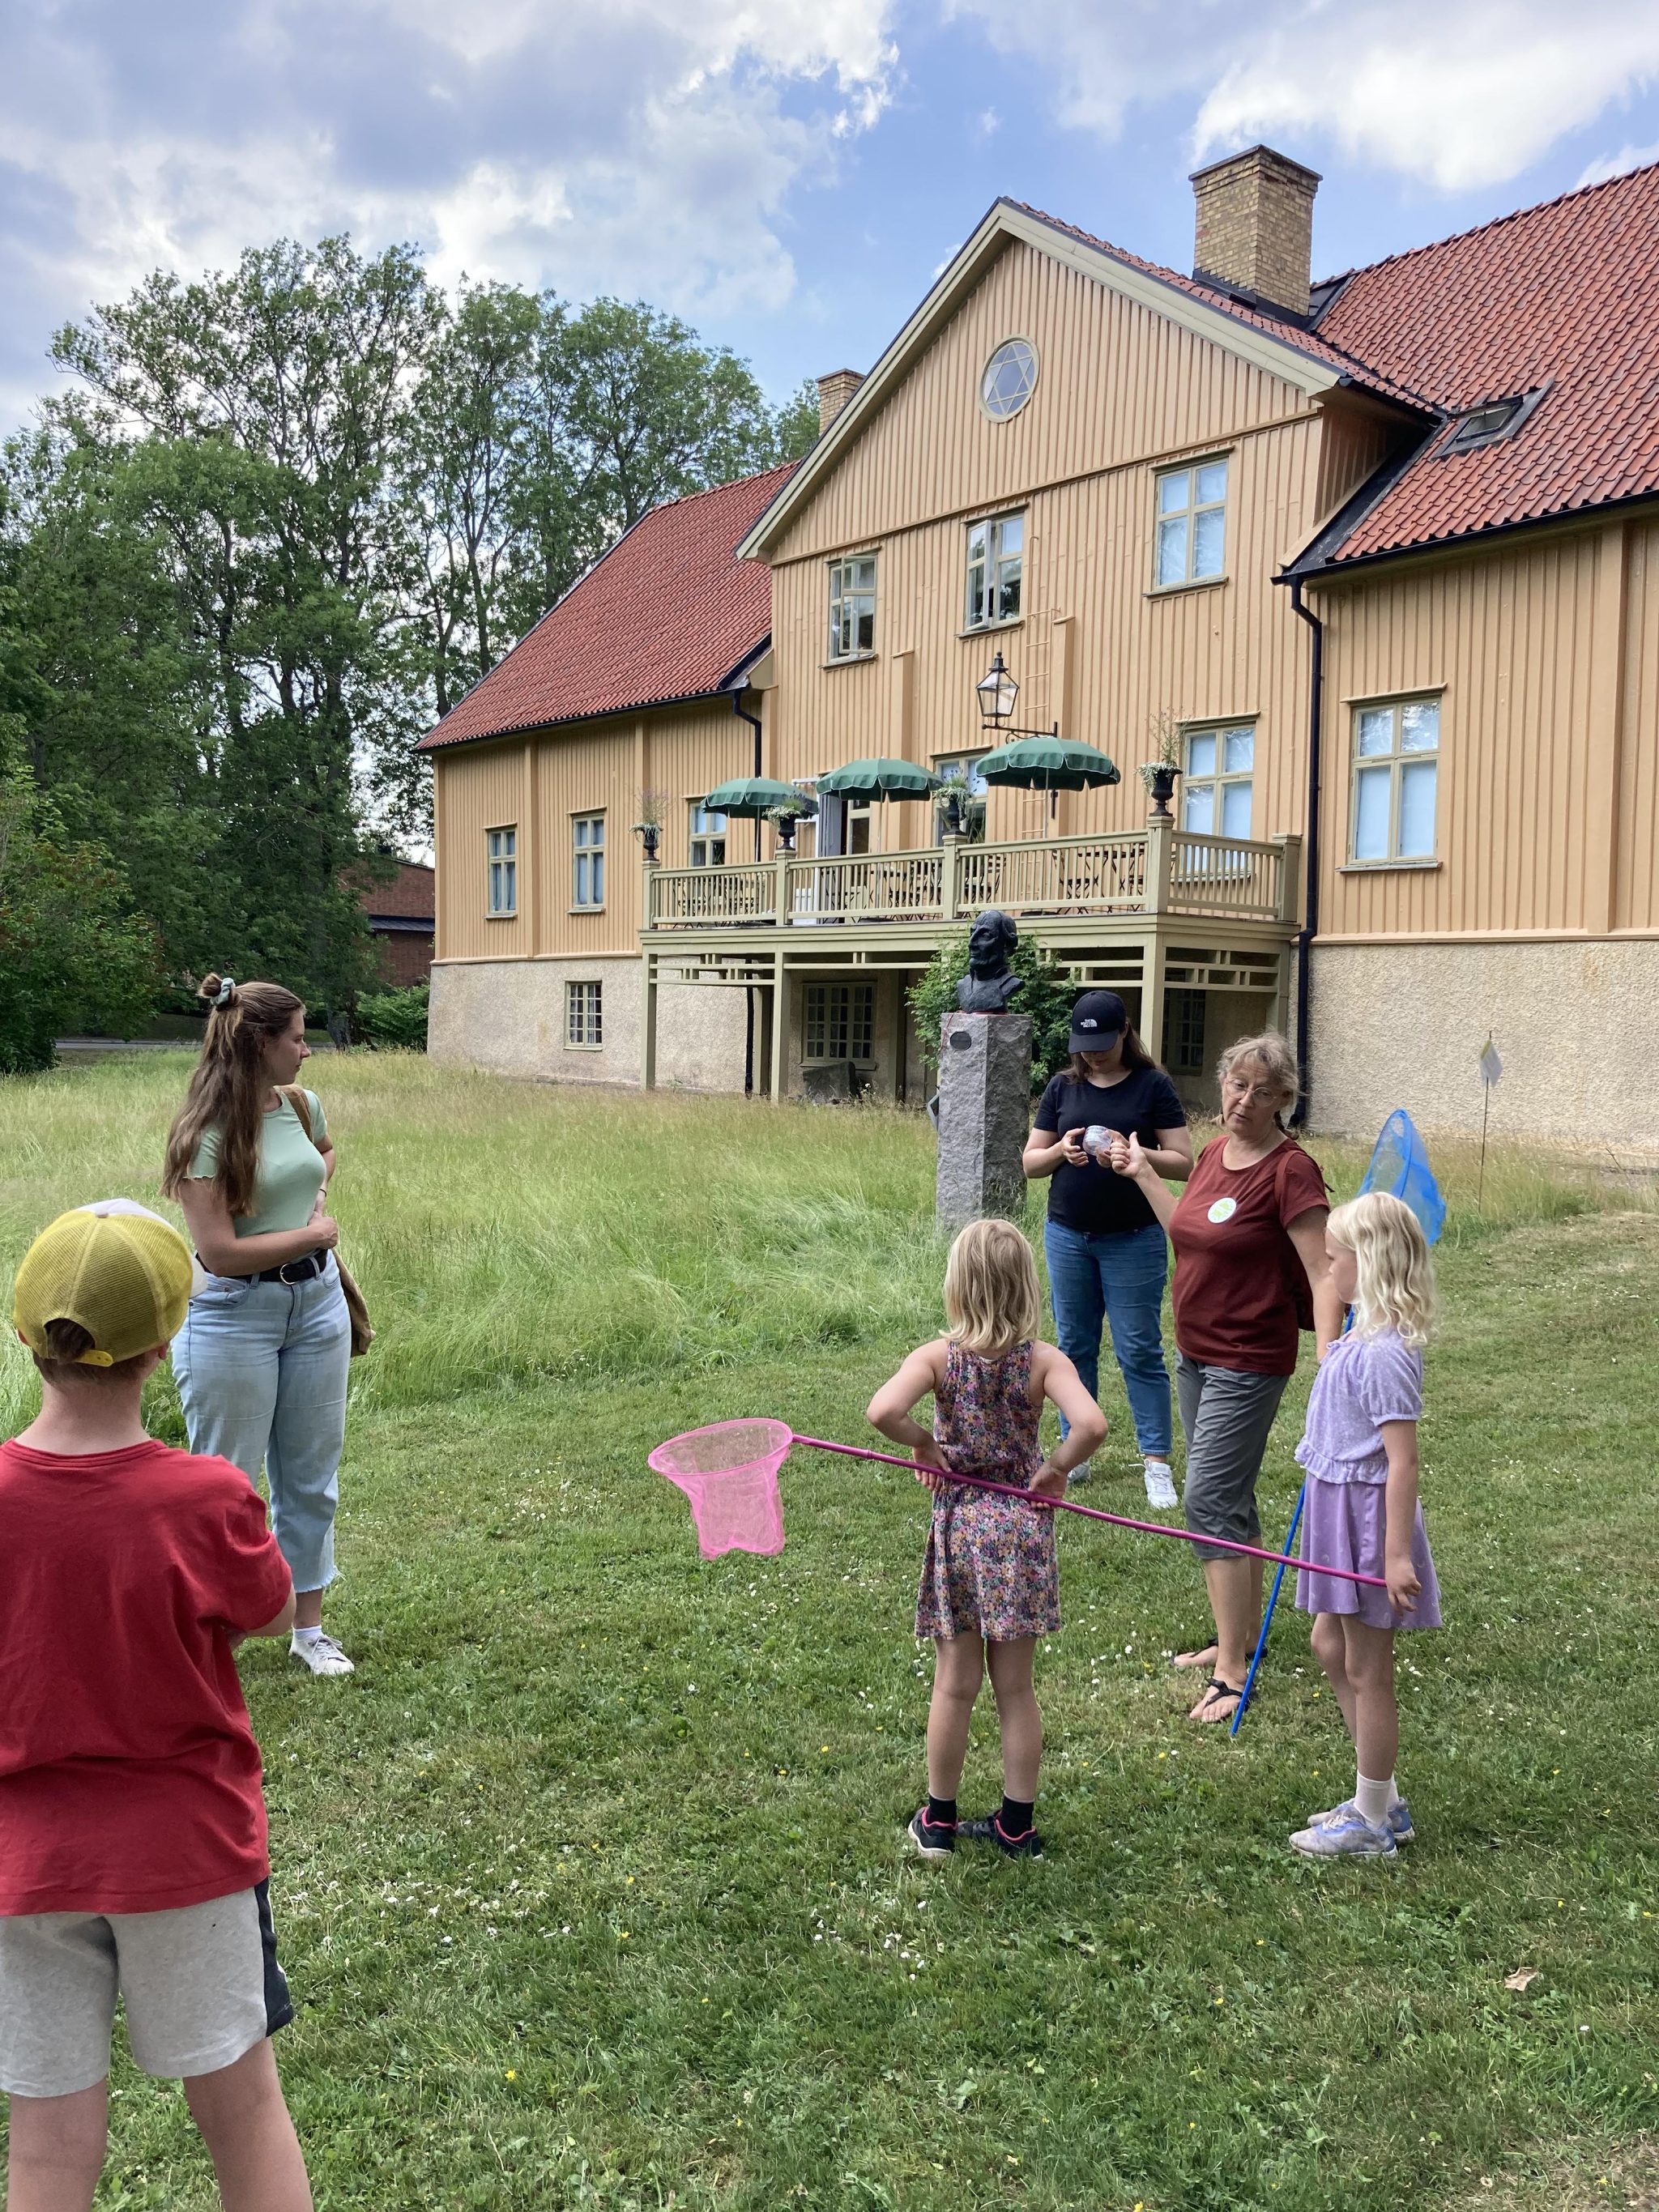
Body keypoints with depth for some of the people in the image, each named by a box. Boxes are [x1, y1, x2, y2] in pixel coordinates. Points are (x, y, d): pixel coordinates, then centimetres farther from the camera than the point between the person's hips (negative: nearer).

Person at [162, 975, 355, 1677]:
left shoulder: (304, 1106, 3)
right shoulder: (206, 1134, -16)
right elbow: (220, 1252, -20)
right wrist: (310, 1235, -10)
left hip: (316, 1303, 6)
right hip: (235, 1315, -6)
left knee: (311, 1479, 14)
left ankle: (310, 1629, 27)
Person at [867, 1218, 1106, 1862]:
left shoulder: (938, 1357, -11)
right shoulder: (1044, 1361, -9)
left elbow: (883, 1410, -28)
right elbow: (1092, 1425, -25)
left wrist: (923, 1444, -10)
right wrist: (1056, 1467, -8)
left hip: (958, 1527, -1)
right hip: (1021, 1528, 1)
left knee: (954, 1684, 12)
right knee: (1015, 1686, 13)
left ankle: (938, 1821, 25)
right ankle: (1017, 1825, 23)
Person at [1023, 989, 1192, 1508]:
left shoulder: (1152, 1085, -3)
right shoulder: (1063, 1087, 7)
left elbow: (1184, 1162, -6)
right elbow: (1030, 1162, 9)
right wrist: (1062, 1149, -12)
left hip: (1134, 1240, -3)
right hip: (1067, 1236, 4)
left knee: (1140, 1352, -2)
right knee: (1074, 1347, 11)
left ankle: (1157, 1464, 5)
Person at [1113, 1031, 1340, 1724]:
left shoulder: (1289, 1170, -17)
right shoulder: (1214, 1152, 6)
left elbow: (1324, 1272, -21)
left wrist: (1328, 1357, -32)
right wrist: (1143, 1173, 21)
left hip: (1249, 1363, -9)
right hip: (1195, 1354, 9)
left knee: (1211, 1502, -10)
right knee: (1229, 1500, 18)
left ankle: (1232, 1675, -2)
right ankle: (1242, 1636, 33)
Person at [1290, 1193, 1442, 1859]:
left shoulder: (1384, 1352, -24)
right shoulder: (1363, 1334, 6)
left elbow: (1402, 1461, -25)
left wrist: (1395, 1555, -24)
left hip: (1369, 1516, -10)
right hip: (1340, 1510, 10)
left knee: (1366, 1670, 4)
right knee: (1331, 1645, 20)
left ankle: (1372, 1823, 21)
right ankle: (1380, 1800, 34)